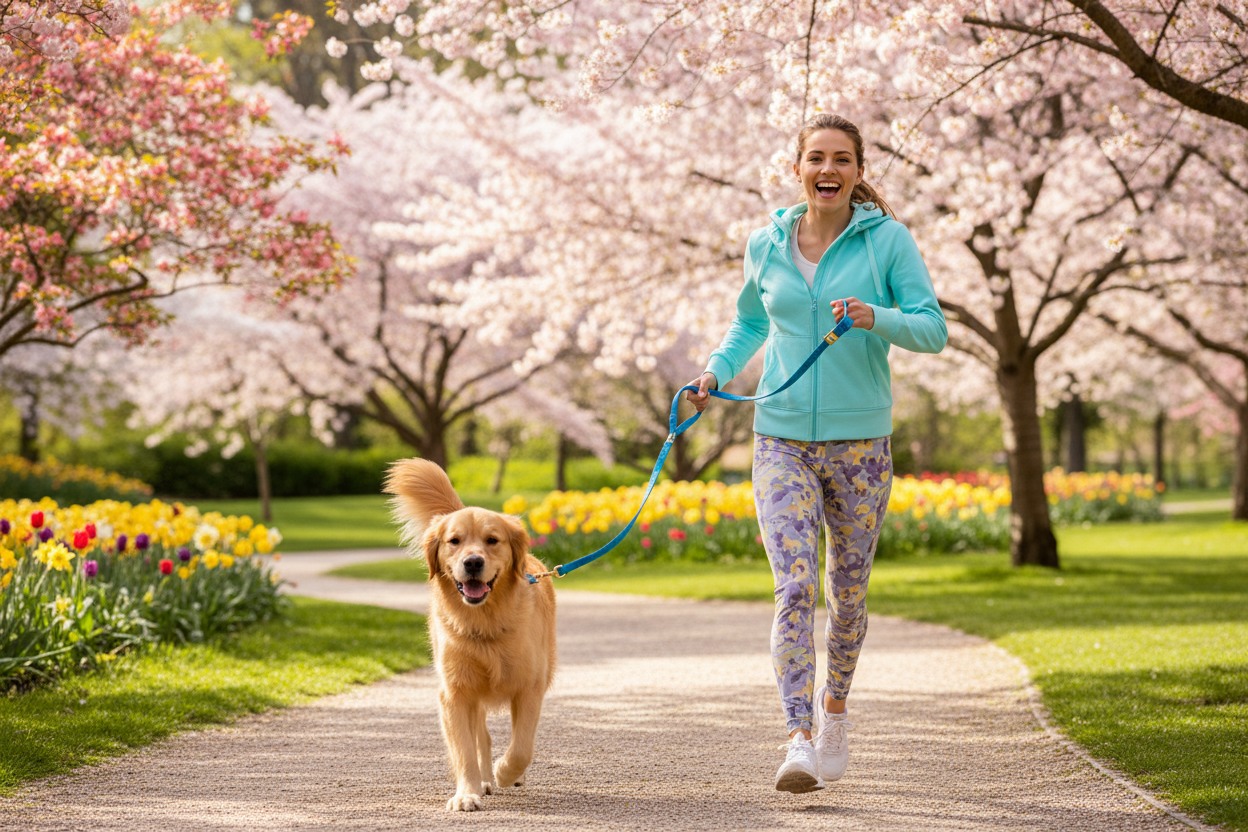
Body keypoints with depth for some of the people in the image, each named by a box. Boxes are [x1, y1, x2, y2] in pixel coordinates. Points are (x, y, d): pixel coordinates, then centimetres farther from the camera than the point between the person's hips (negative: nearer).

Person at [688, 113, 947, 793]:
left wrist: (876, 318, -25)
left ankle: (834, 704, 39)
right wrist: (716, 372, 4)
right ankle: (800, 741, -17)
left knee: (847, 592, 13)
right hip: (782, 439, 1)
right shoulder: (766, 246, 4)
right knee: (793, 587, -14)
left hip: (860, 441, 0)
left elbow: (934, 329, -6)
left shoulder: (888, 240, -4)